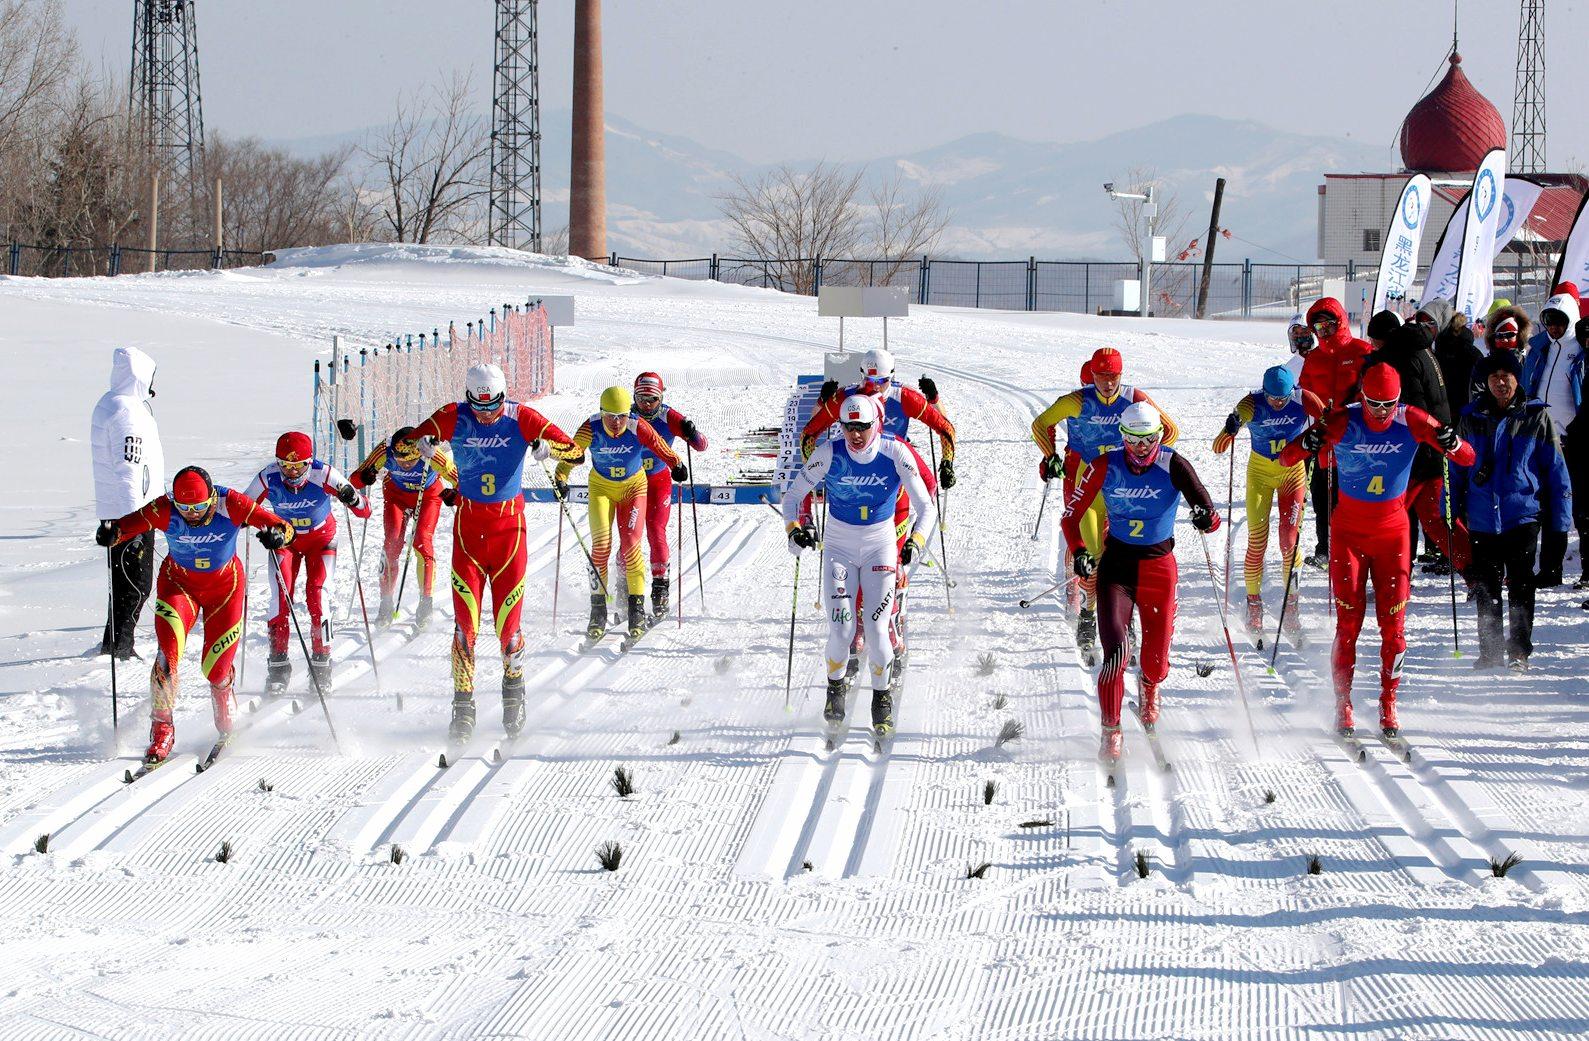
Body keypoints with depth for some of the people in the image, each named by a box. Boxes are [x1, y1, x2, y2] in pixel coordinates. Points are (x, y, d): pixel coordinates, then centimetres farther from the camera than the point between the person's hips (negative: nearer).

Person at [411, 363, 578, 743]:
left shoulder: (520, 419, -7)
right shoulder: (453, 418, -5)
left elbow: (569, 445, -12)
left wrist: (546, 444, -34)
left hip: (509, 523, -1)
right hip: (468, 522, 1)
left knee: (508, 619, -2)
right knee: (465, 619, -5)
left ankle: (514, 688, 22)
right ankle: (463, 705, 0)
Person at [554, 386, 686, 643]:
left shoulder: (638, 428, -23)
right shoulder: (591, 429, -22)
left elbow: (662, 448, -19)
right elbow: (571, 453, -21)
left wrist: (676, 465, -39)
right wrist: (561, 479, -38)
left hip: (633, 487, -1)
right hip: (601, 488, 1)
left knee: (630, 546, -12)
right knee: (601, 545, -11)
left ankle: (637, 606, -4)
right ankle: (598, 611, -5)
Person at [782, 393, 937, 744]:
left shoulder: (895, 454, -17)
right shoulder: (829, 454, -16)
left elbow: (927, 508, -15)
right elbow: (792, 496, -6)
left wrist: (915, 543, -32)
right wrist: (795, 528, -25)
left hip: (880, 546, 0)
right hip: (838, 545, 0)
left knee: (876, 628, -11)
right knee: (841, 627, -12)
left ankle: (883, 698, 12)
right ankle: (836, 686, 18)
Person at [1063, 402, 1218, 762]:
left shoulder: (1173, 466, -11)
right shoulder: (1105, 466, -8)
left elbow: (1211, 518, -14)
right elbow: (1071, 515, -1)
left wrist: (1207, 518, -39)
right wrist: (1078, 552, -18)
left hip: (1159, 566, 0)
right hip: (1117, 564, 0)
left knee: (1156, 661, 6)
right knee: (1116, 651, -19)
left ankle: (1149, 687, 45)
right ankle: (1111, 733, -7)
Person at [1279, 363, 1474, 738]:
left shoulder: (1412, 423, -11)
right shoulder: (1343, 423, -14)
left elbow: (1467, 459, -9)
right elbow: (1286, 459, -13)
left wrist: (1452, 444, -33)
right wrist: (1305, 445, -36)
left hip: (1392, 531, 1)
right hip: (1349, 531, -1)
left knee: (1393, 623, -2)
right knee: (1348, 621, -4)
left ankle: (1388, 705, 8)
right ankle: (1343, 706, 3)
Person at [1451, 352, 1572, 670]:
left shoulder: (1536, 417, -1)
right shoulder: (1472, 418, 5)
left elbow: (1555, 469, 2)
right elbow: (1456, 468, 14)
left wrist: (1559, 524, -1)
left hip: (1523, 516, -2)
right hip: (1482, 519, 2)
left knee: (1520, 586, -1)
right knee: (1486, 587, 8)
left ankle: (1519, 651, 8)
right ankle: (1490, 649, 19)